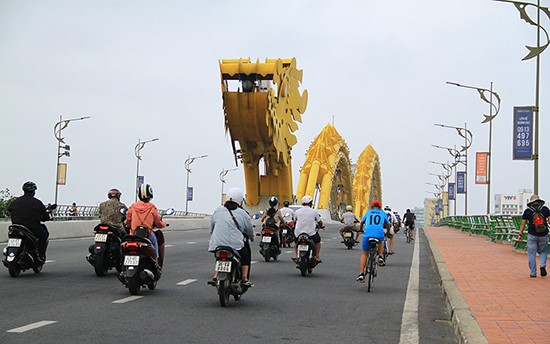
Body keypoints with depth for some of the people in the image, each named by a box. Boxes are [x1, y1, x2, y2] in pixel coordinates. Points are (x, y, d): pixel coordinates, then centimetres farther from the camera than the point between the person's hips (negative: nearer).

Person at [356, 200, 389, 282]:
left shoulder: (368, 212, 25)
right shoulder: (383, 213, 24)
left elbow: (362, 222, 38)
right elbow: (387, 225, 33)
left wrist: (361, 229, 60)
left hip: (367, 234, 0)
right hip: (379, 234, 0)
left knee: (364, 253, 19)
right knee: (381, 241, 38)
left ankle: (361, 274, 7)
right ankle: (380, 257, 18)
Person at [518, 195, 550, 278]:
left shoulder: (527, 211, 1)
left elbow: (523, 224, 2)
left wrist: (520, 235, 9)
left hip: (532, 235, -1)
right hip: (543, 235, 1)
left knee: (532, 254, 5)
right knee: (543, 251, 19)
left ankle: (533, 273, 5)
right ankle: (543, 266, -3)